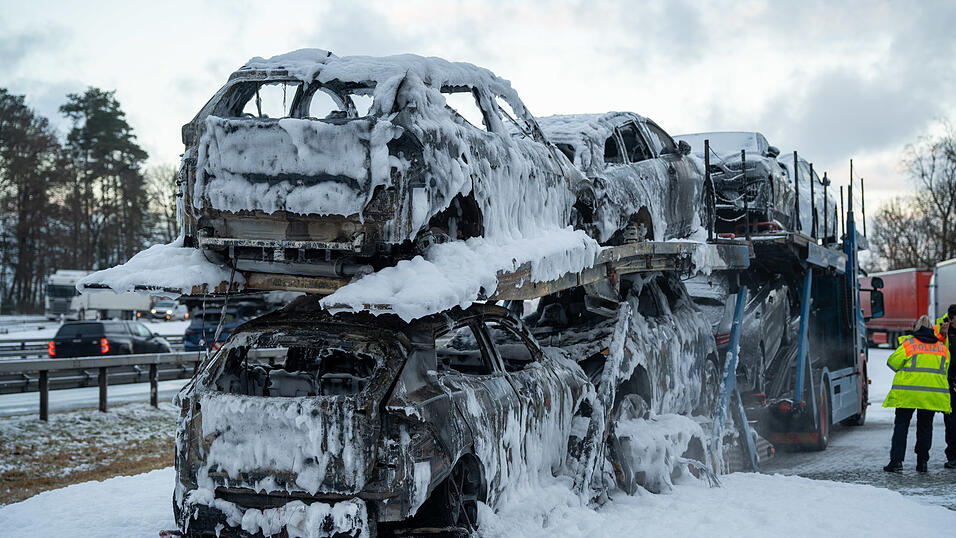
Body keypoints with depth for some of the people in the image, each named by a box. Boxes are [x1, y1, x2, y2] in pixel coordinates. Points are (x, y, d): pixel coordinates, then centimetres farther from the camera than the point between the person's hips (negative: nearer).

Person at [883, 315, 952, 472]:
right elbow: (944, 369, 17)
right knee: (925, 426, 14)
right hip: (933, 392, 3)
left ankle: (896, 461, -3)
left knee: (901, 425, 4)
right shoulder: (942, 348, 11)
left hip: (908, 391, -3)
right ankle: (922, 462, 13)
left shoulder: (909, 343, -2)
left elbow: (893, 362, 1)